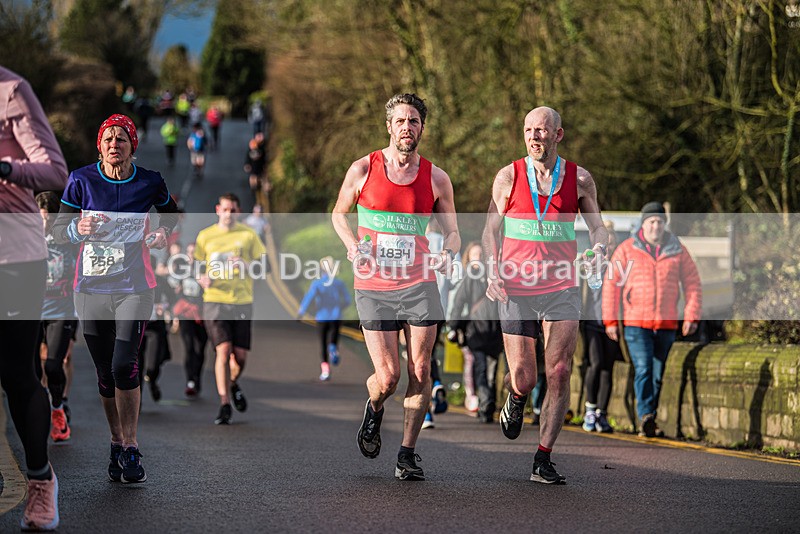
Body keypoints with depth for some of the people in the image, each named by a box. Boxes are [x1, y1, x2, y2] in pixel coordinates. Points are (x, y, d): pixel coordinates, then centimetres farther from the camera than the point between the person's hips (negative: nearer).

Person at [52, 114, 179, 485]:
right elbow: (58, 230, 0)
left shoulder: (150, 183, -2)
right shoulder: (82, 181, -4)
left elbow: (169, 212, 20)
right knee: (105, 372, 5)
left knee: (124, 366, -14)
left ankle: (130, 449, -3)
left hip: (134, 287, -1)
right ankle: (116, 444, 19)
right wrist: (78, 227, -22)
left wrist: (163, 232, -2)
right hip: (90, 287, 1)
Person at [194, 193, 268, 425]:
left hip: (242, 301, 1)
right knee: (223, 350, -14)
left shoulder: (248, 234, 4)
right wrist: (202, 278, -7)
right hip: (214, 300, -1)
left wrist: (246, 265, -15)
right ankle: (224, 405, -9)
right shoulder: (205, 236, 7)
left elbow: (263, 265, 6)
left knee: (240, 355, -1)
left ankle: (234, 384, 34)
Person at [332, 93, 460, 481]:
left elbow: (452, 232, 10)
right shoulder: (363, 169, -1)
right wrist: (352, 244, -6)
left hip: (420, 284, 1)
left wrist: (447, 252, -13)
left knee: (420, 372, -3)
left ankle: (408, 453, 11)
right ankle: (373, 410, 31)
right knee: (387, 378, -5)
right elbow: (339, 213, 14)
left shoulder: (437, 179, 2)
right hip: (374, 286, -1)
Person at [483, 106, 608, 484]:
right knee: (523, 379, -1)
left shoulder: (579, 179, 4)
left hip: (561, 290, 0)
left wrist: (599, 249, -9)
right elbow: (490, 230, 9)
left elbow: (597, 226, 14)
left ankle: (543, 462, -3)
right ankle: (516, 398, 38)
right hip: (516, 291, 0)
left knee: (559, 373, -10)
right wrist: (492, 273, -6)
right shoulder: (508, 177, 2)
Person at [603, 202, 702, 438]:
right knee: (643, 369, -17)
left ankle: (649, 422, 14)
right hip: (636, 323, -2)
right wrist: (610, 320, -2)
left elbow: (692, 284, 10)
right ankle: (646, 416, -26)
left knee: (659, 374, 5)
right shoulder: (626, 250, 2)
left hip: (667, 325, 2)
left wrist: (691, 316, 0)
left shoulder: (678, 251, 7)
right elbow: (612, 285, 3)